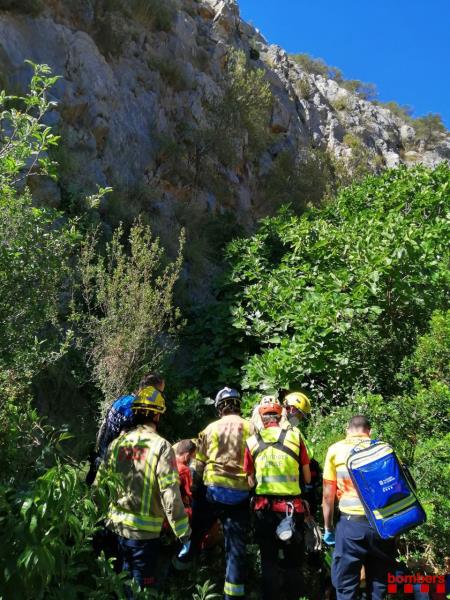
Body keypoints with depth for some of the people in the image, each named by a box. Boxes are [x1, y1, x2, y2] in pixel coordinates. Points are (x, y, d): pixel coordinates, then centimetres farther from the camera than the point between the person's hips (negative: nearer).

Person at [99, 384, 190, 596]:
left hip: (116, 526, 5)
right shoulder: (161, 446, -17)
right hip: (144, 530, -5)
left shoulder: (117, 443, -1)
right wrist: (183, 531, -10)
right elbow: (170, 493, -19)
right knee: (142, 586, 12)